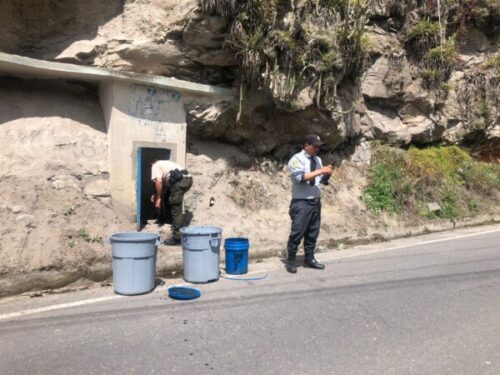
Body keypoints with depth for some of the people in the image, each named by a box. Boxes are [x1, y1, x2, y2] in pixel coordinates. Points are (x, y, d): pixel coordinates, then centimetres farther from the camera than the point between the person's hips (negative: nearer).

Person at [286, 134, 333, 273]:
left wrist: (327, 174, -7)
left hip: (315, 201, 7)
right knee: (297, 232, -4)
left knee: (313, 232, 12)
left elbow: (323, 180, 15)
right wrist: (320, 171, -25)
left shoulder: (317, 159, 12)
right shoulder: (297, 159, -9)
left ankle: (309, 259, 24)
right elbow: (301, 177, -25)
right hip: (301, 203, -7)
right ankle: (291, 261, 8)